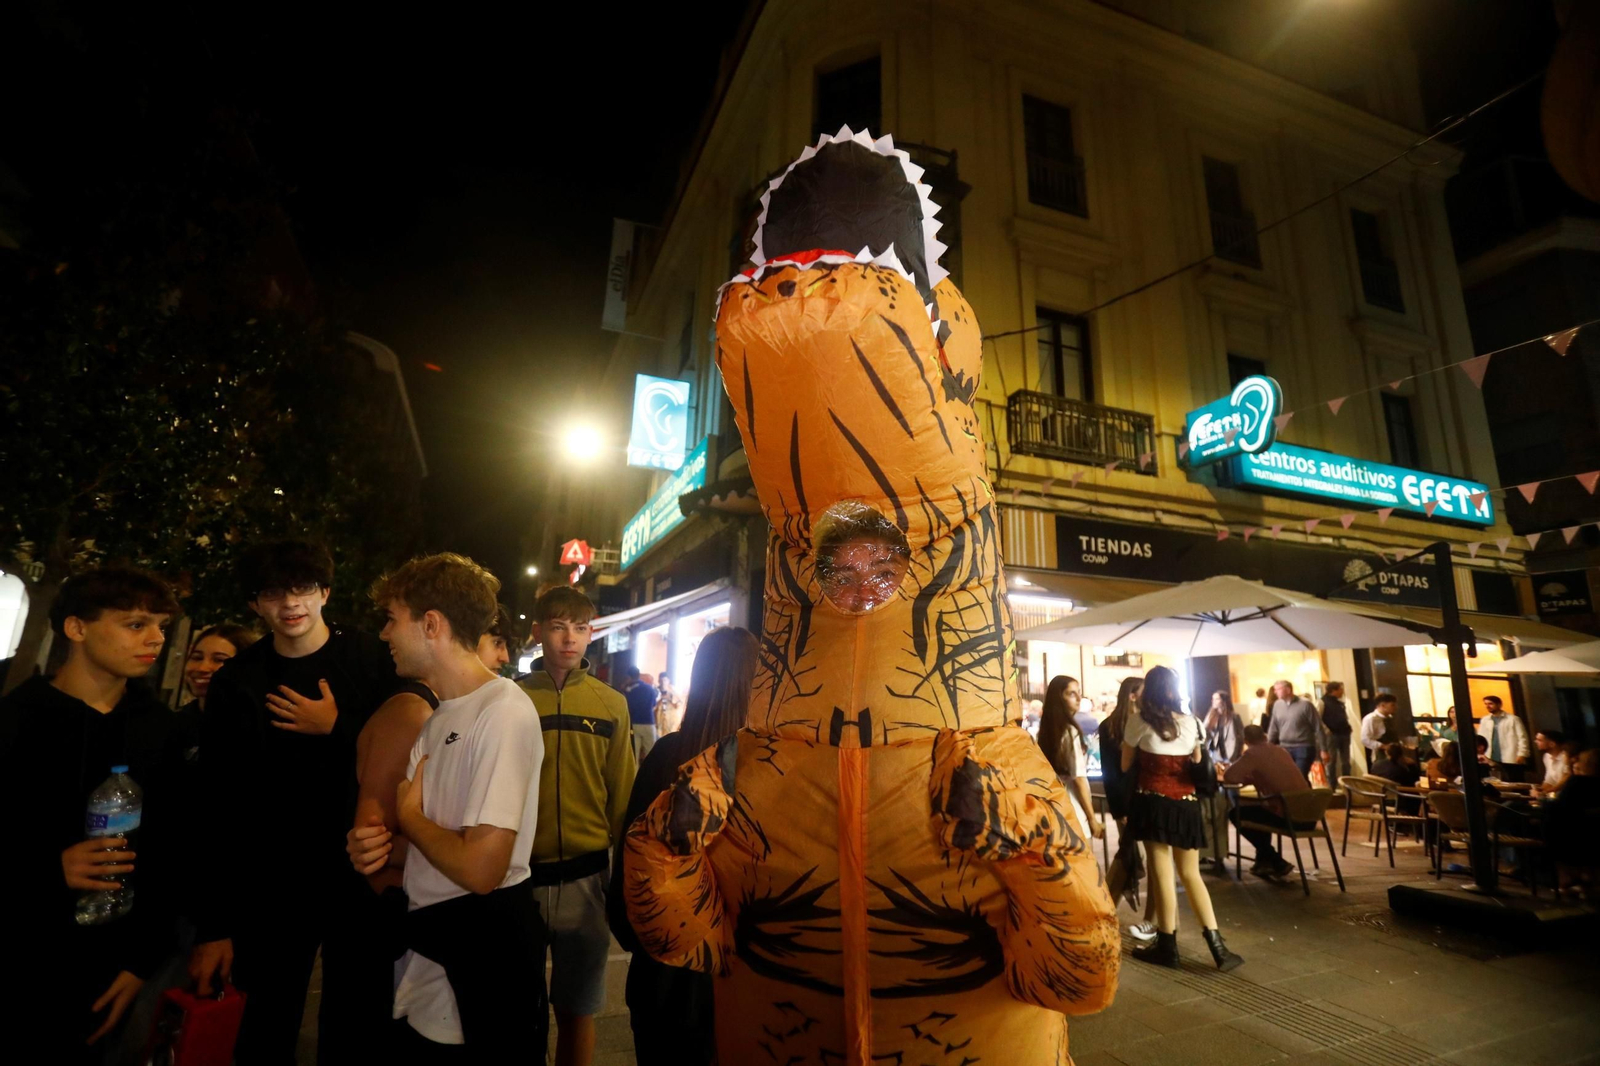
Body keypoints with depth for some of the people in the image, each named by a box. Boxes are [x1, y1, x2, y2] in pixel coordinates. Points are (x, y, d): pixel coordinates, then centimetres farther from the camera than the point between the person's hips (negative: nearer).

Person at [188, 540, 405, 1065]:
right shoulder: (235, 683, 0)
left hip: (362, 878, -1)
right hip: (272, 887, 1)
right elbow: (219, 810, 1)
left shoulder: (369, 659, -4)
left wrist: (338, 728, -17)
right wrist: (215, 924, 0)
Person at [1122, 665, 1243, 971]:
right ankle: (1218, 946, 11)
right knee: (1191, 875, 15)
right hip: (1186, 806, 4)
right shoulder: (1192, 722, 7)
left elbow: (1125, 766, 3)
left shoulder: (1140, 721, -5)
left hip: (1152, 803, -4)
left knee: (1163, 874, 2)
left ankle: (1167, 947, 11)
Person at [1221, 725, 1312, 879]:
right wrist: (1251, 776, 21)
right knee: (1261, 808, 33)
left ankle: (1277, 863, 11)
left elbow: (1229, 777, -9)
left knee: (1236, 813, 10)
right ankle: (1264, 860, 30)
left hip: (1288, 817, -8)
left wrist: (1244, 776, 13)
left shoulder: (1253, 753, -6)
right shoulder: (1281, 751, 17)